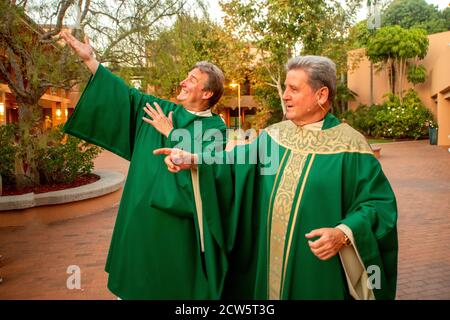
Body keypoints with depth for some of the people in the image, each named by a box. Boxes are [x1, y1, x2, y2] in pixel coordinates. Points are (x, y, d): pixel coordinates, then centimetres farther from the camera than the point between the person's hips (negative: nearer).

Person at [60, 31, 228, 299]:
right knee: (139, 275, 15)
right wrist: (90, 60, 9)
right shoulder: (162, 110, 7)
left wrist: (170, 134, -16)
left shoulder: (215, 127, -8)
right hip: (142, 213, 5)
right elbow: (126, 94, 11)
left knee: (174, 281, 8)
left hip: (178, 219, -5)